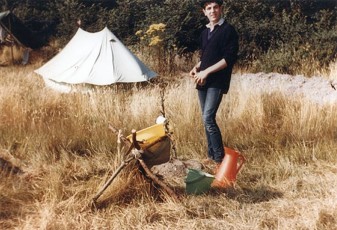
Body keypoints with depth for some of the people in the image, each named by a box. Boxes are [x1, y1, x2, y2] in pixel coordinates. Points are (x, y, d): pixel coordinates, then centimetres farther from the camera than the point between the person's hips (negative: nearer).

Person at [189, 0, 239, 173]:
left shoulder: (228, 30, -6)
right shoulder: (204, 33, 16)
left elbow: (230, 58, -14)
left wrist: (207, 71, -16)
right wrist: (196, 68, 5)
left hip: (217, 82, -7)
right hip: (203, 81, 7)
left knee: (208, 118, -18)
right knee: (206, 120, 10)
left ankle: (220, 160, -11)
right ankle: (211, 156, 19)